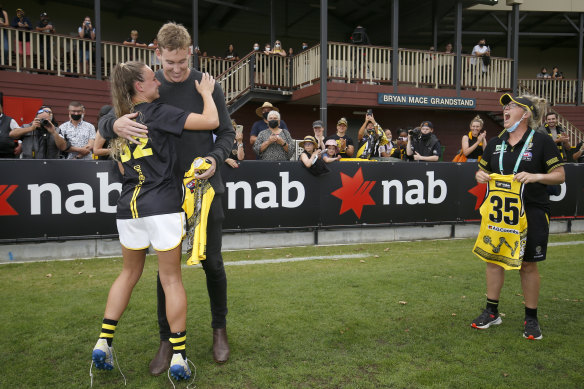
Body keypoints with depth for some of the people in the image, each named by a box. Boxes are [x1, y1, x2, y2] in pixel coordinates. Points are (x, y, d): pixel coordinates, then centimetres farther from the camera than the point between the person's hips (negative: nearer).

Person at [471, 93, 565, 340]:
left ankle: (531, 319, 22)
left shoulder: (541, 141, -6)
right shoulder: (495, 143, 8)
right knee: (493, 259, 8)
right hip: (499, 213, 4)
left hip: (531, 214, -4)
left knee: (528, 265, 5)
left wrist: (535, 176, -24)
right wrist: (481, 176, -6)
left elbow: (559, 175, -6)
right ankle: (492, 312, 24)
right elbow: (483, 171, 17)